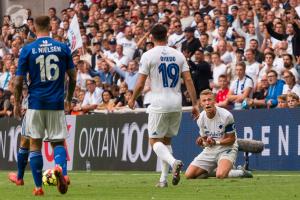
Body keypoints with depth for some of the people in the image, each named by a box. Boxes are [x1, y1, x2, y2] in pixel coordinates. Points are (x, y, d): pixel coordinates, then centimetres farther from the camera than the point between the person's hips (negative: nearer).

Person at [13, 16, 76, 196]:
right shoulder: (63, 48, 1)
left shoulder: (27, 50, -2)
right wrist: (69, 100, 19)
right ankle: (60, 167, -23)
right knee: (58, 142, 9)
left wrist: (17, 103, 12)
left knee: (35, 144, 9)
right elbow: (73, 77, 5)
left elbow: (19, 81, -1)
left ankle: (38, 187, 6)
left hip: (36, 103, -1)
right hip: (56, 103, 1)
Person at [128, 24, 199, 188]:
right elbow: (188, 80, 2)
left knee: (155, 140, 3)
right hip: (176, 104, 5)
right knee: (167, 140, 16)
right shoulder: (178, 55, 7)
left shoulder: (149, 55, -5)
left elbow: (140, 84, -6)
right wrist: (195, 104, 5)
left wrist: (132, 100, 11)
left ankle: (173, 162, -25)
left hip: (159, 105, -5)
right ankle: (163, 178, 11)